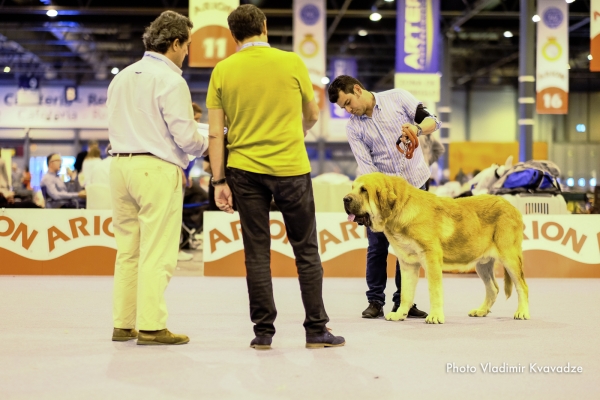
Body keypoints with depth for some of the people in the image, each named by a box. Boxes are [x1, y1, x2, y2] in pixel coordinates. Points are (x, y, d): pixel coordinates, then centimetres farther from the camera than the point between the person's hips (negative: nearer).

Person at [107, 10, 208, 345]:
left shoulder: (122, 78, 13)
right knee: (157, 252, -4)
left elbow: (114, 128, 16)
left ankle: (123, 324, 14)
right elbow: (186, 136, -11)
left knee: (128, 250, 11)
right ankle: (151, 327, -3)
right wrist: (207, 142, 9)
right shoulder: (170, 81, -9)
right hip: (157, 168, -7)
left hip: (121, 164, 7)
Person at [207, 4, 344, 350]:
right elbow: (312, 116, 10)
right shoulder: (292, 62, -2)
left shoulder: (222, 71, 0)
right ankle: (316, 329, 9)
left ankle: (264, 331, 8)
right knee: (306, 251, 8)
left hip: (245, 171, 2)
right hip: (290, 168, -1)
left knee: (257, 253, 6)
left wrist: (219, 182, 3)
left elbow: (215, 133, -2)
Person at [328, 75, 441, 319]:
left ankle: (403, 301, 12)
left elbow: (432, 121, -6)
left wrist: (417, 128, -28)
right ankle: (375, 301, 9)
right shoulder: (353, 128, -2)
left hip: (415, 183, 0)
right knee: (377, 245, -2)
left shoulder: (398, 98, -3)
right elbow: (365, 166, -10)